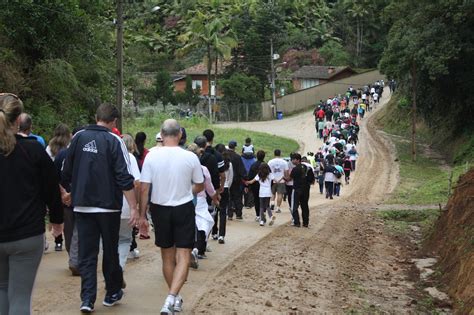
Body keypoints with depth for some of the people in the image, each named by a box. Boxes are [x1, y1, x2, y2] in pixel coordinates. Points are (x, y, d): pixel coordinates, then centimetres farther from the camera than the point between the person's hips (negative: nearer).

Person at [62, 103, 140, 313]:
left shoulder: (78, 137, 2)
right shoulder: (114, 141, -9)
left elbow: (66, 172, 9)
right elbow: (125, 179, -14)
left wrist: (66, 192, 26)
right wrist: (134, 208, -12)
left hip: (82, 206, 3)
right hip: (108, 206, -2)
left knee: (86, 254, 6)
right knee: (110, 251, 13)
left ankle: (87, 299, -1)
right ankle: (112, 293, 24)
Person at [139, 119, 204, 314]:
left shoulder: (151, 156, -9)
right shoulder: (190, 157, -9)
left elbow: (144, 189, -8)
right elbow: (200, 186, 5)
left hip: (160, 209, 2)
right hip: (184, 210, -2)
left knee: (167, 256, 16)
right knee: (183, 257, 1)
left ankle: (174, 299, 28)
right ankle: (171, 299, -15)